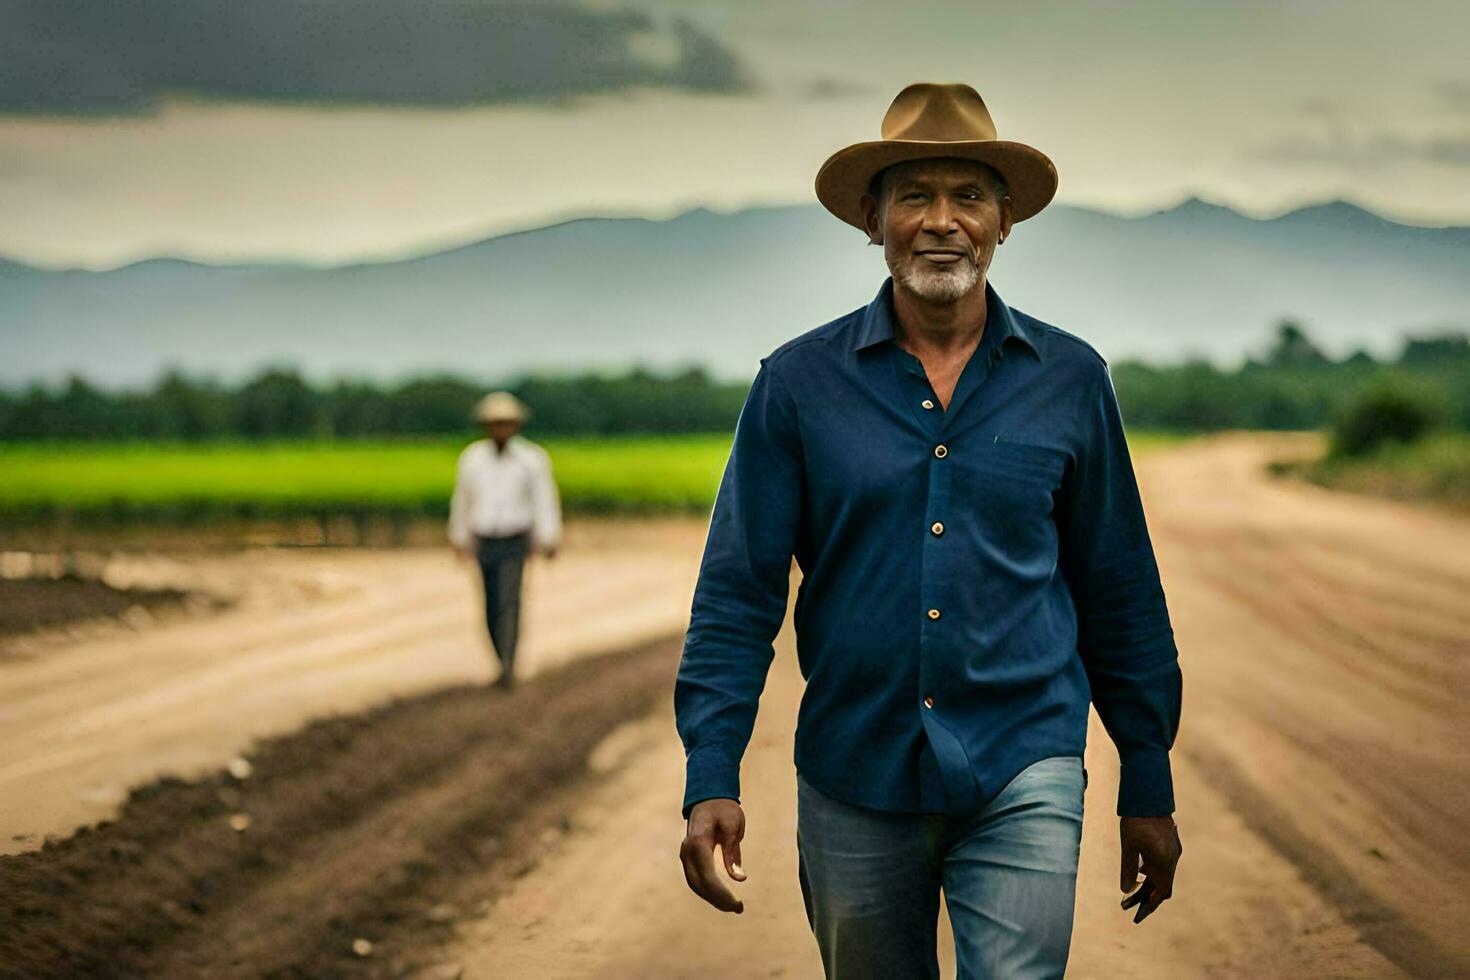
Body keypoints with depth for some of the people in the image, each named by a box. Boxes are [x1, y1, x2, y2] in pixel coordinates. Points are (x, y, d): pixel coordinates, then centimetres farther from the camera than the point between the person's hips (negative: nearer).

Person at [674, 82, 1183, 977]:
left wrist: (1149, 787, 9)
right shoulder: (800, 383, 1)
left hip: (1021, 777, -1)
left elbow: (1122, 597, 9)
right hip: (855, 783, 1)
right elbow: (739, 594, 0)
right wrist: (711, 778, -9)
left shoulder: (1069, 380, 3)